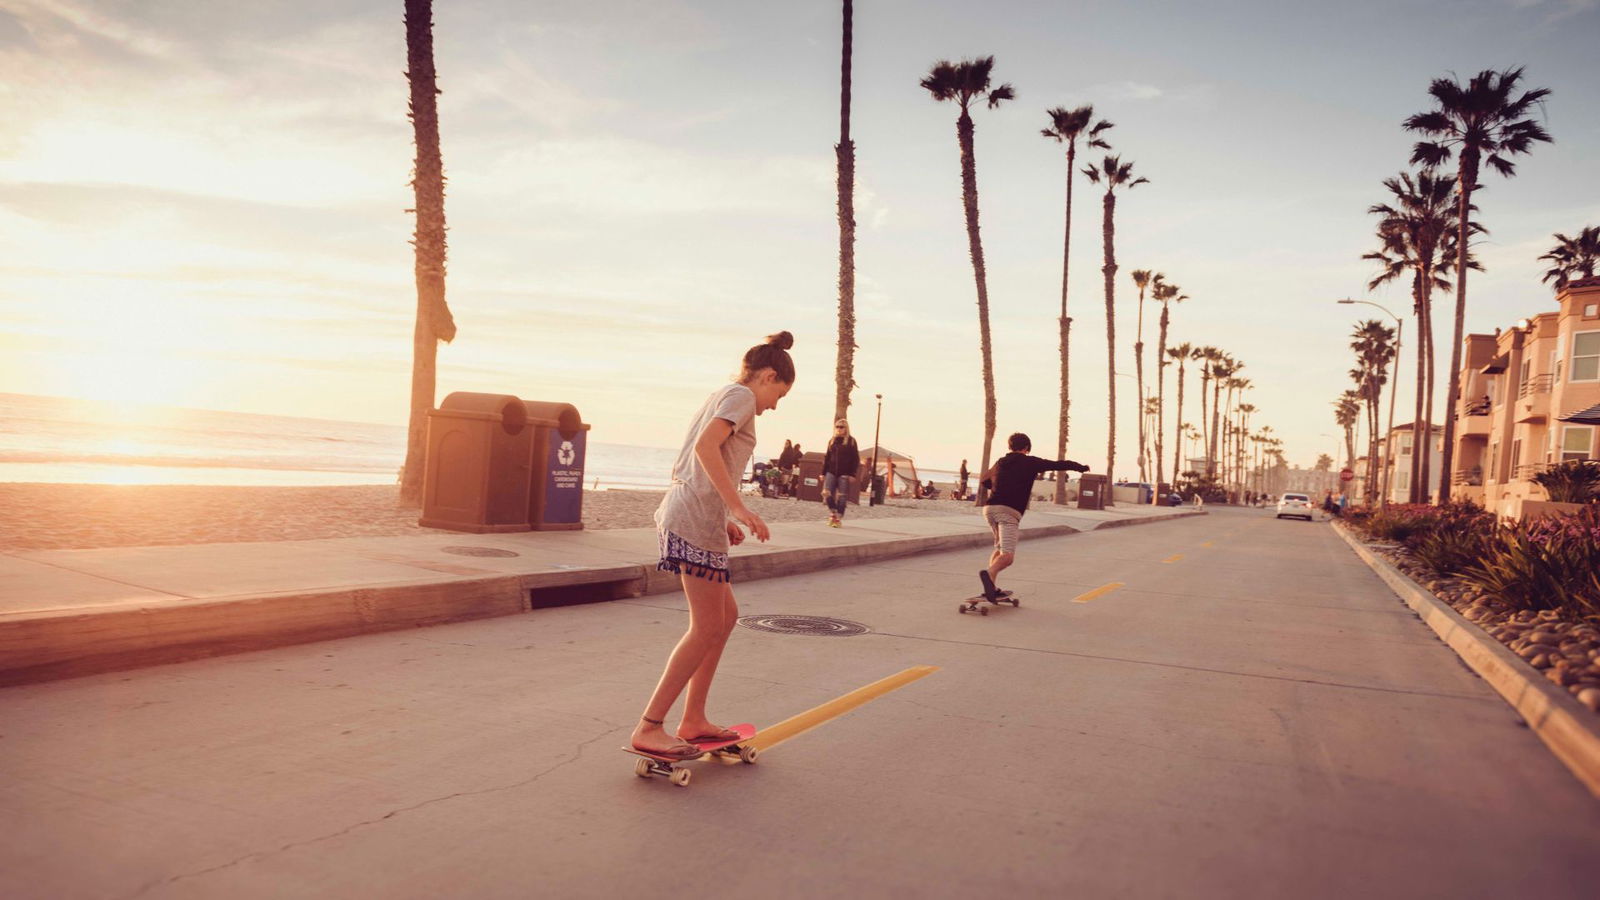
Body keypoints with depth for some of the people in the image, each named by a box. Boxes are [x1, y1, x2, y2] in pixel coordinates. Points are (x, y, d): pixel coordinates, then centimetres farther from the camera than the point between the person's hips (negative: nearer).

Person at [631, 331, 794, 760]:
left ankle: (693, 720, 19)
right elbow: (706, 446, -21)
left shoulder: (720, 396, 24)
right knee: (706, 628, -5)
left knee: (726, 616, 15)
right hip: (697, 518, -10)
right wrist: (737, 507, -25)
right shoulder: (741, 395, -4)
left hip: (682, 513, 10)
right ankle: (649, 728, -2)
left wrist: (723, 519, 20)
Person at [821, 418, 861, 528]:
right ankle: (833, 513, 12)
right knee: (826, 493, -9)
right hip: (831, 472, 4)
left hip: (844, 473, -4)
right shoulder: (832, 441, 13)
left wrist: (852, 474, -9)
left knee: (841, 497, -2)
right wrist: (823, 472, 11)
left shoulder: (851, 441, 0)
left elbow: (855, 459, -2)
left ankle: (839, 519, 5)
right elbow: (827, 457, 16)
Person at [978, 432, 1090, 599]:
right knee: (1007, 557, -13)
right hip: (1009, 512, -6)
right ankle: (989, 574, -43)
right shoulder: (1030, 462, 8)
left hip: (989, 508, 6)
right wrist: (1081, 467, 32)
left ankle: (991, 588, 12)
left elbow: (983, 482, 33)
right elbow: (1059, 465, 15)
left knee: (1000, 548, 23)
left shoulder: (1000, 463, 21)